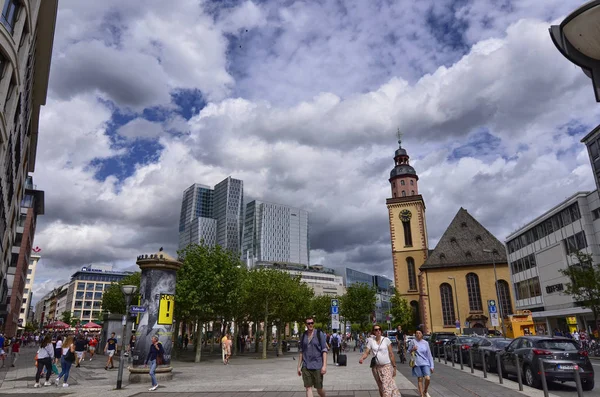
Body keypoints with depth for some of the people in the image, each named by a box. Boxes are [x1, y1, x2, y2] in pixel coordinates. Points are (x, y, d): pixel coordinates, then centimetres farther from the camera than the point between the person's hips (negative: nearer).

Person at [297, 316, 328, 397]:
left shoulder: (319, 334, -3)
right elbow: (301, 352, 13)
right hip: (306, 366, 3)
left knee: (319, 389, 5)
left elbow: (324, 351, -6)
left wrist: (324, 365, -13)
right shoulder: (303, 336, 8)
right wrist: (299, 366, 10)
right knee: (308, 388, -2)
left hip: (317, 366, -3)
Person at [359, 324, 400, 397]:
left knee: (386, 386, -14)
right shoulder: (371, 341, 1)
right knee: (381, 387, 13)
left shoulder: (386, 340, -5)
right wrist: (362, 358, -23)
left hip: (387, 366, -3)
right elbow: (366, 352, -3)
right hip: (376, 367, 3)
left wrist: (394, 367, -3)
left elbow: (391, 354, -2)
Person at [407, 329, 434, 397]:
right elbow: (409, 351, 8)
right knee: (420, 379, 4)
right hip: (417, 363, 0)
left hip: (425, 363, 1)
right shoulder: (413, 341, -2)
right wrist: (413, 350, -14)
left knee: (427, 378, -12)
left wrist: (431, 366, 3)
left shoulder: (425, 343, 1)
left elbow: (429, 355, 5)